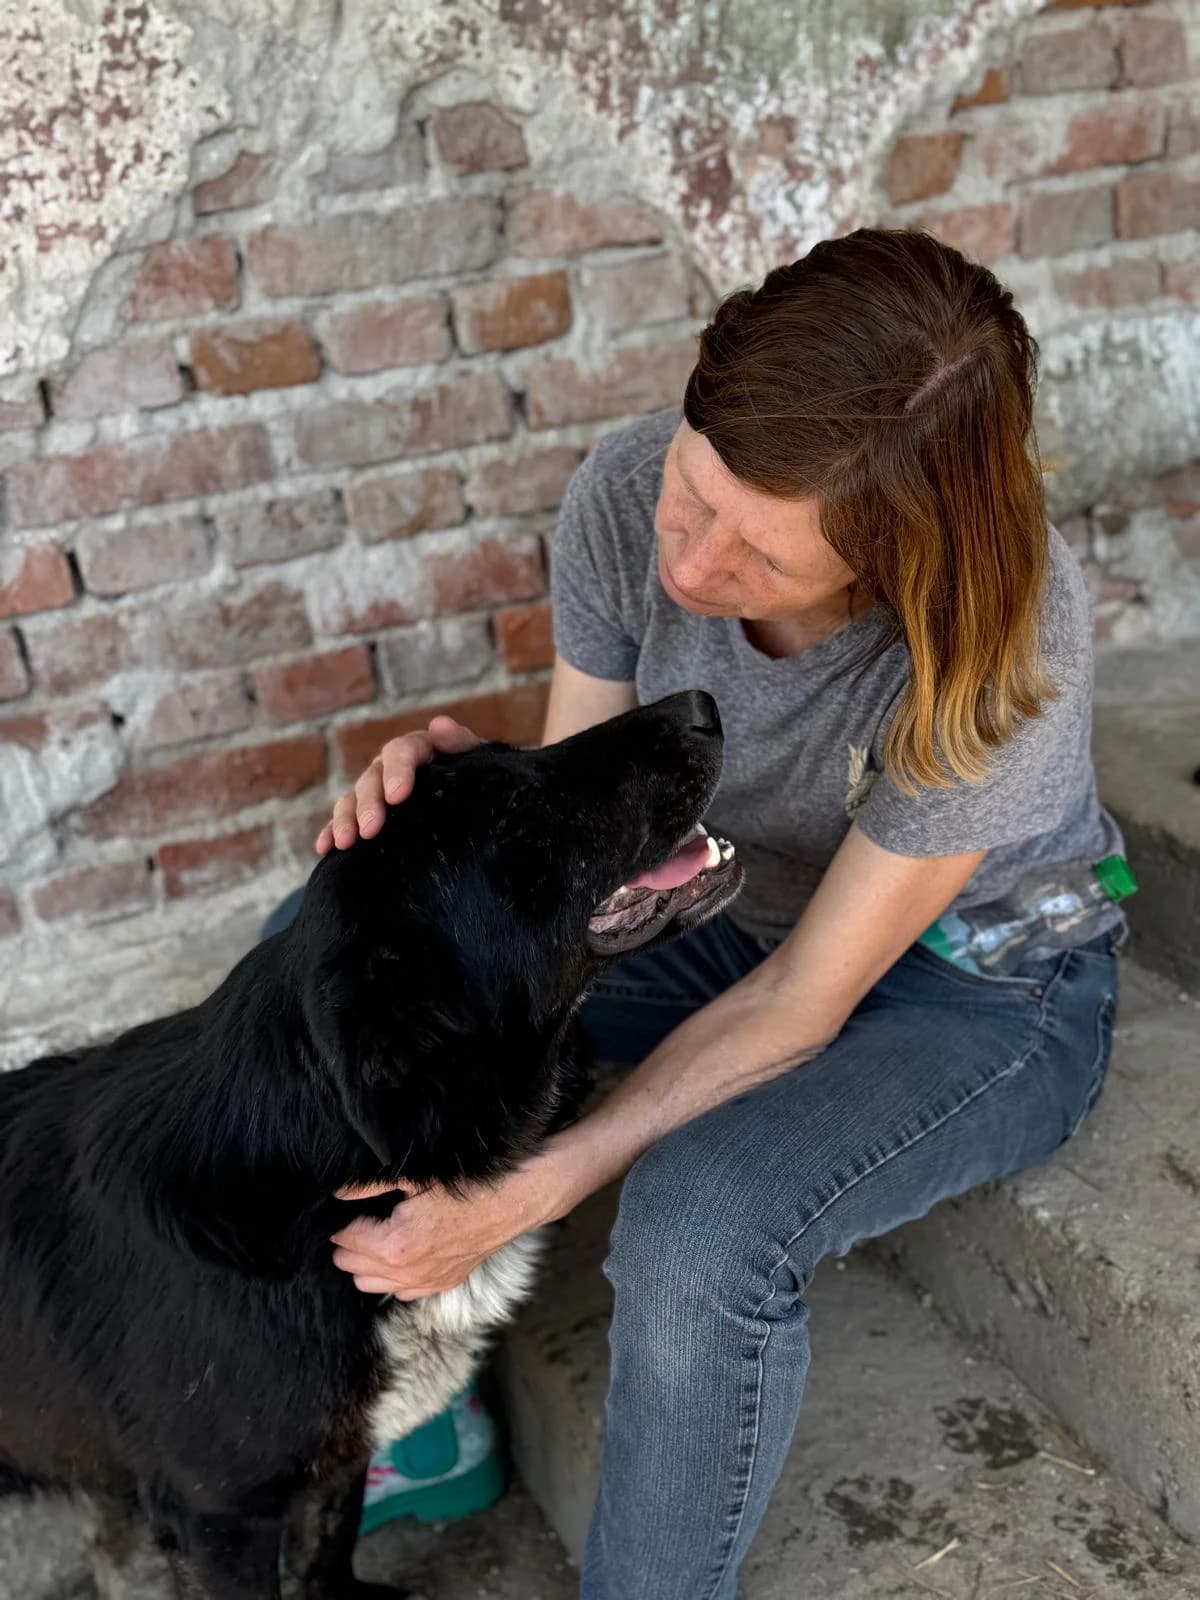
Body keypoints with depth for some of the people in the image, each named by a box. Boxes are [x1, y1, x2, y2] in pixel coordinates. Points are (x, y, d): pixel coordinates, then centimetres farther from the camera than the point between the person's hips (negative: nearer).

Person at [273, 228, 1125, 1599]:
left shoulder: (1006, 636, -34)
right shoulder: (628, 496, -22)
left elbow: (799, 1003, -27)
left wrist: (525, 1193, -34)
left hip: (978, 985, -5)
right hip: (731, 908, 5)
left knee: (698, 1226, -34)